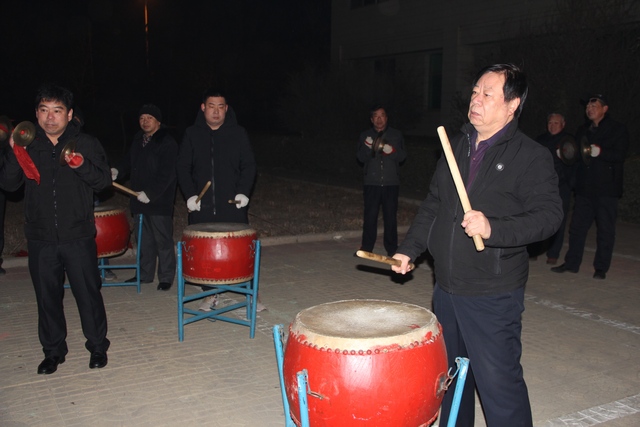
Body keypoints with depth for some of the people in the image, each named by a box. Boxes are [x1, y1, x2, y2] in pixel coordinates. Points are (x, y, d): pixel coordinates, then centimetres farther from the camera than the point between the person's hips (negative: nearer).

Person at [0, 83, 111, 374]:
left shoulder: (86, 144, 2)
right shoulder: (27, 145, 7)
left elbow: (104, 182, -1)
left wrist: (82, 166, -19)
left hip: (78, 237, -2)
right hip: (40, 239, 2)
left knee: (88, 293, 3)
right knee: (47, 297, 11)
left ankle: (98, 347, 21)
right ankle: (53, 350, 27)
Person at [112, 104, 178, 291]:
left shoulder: (167, 143, -11)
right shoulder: (138, 140, 14)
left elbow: (166, 174, -18)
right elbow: (129, 162, 22)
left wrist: (150, 193, -21)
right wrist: (117, 171, 1)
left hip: (160, 202, -7)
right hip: (139, 200, 8)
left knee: (163, 240, -1)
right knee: (144, 239, 16)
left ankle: (166, 277, 9)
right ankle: (145, 273, 28)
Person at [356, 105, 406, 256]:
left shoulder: (396, 135, 11)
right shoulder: (365, 136, 11)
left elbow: (403, 156, 4)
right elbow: (361, 157, 0)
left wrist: (392, 151, -17)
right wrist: (367, 147, -20)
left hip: (391, 183, 0)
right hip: (371, 183, 0)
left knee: (390, 216, 0)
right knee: (370, 215, 0)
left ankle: (391, 248, 9)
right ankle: (366, 247, 10)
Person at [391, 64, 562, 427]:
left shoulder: (532, 156, -9)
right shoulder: (458, 146, 11)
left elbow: (550, 214, -17)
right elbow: (433, 204, 17)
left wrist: (493, 229, -30)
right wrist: (409, 249, 11)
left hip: (493, 295, -7)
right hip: (447, 286, 7)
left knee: (498, 381, -5)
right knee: (451, 374, 20)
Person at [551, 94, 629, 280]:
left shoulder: (617, 129, -1)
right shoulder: (583, 130, 17)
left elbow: (620, 155, -12)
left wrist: (600, 152, -26)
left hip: (607, 188, -5)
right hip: (585, 187, 5)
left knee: (605, 229, 1)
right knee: (577, 226, 7)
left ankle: (601, 268, 9)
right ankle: (571, 263, 16)